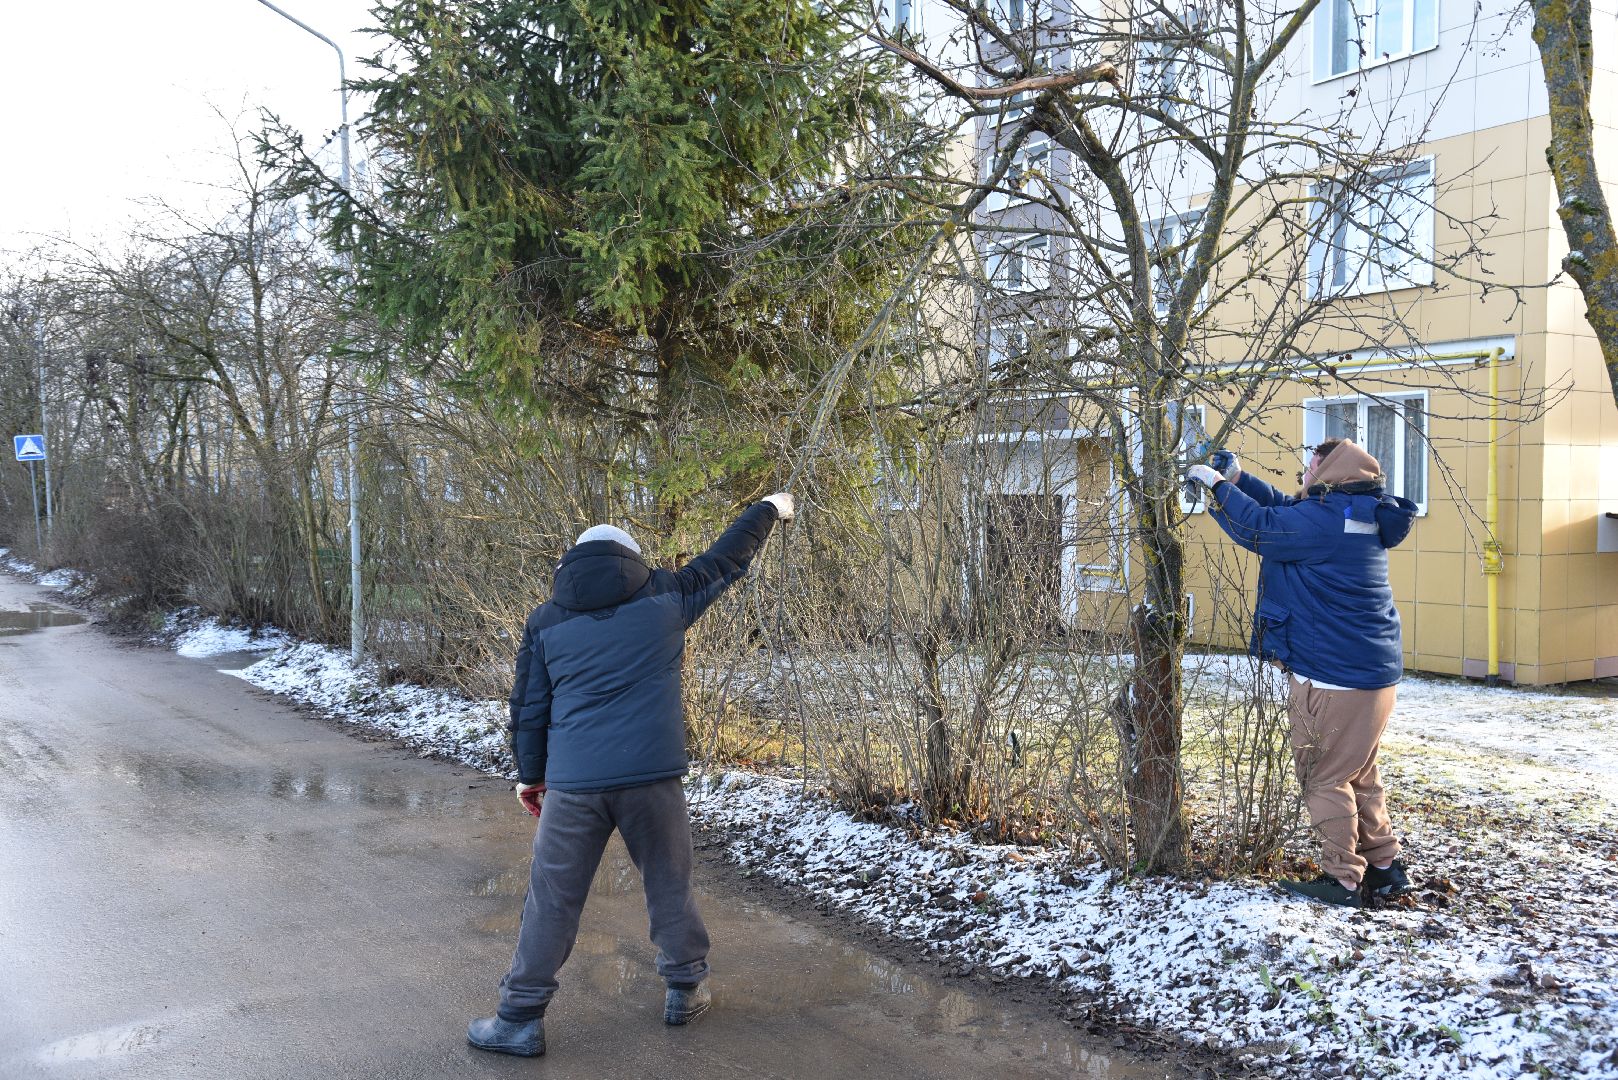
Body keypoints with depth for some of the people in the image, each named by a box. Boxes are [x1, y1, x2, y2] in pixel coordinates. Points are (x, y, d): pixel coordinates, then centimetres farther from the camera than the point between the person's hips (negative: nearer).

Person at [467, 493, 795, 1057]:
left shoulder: (546, 619, 8)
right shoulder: (664, 594, 6)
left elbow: (529, 706, 11)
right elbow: (727, 558, 19)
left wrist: (529, 773, 23)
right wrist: (769, 509, 34)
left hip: (572, 783, 0)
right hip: (653, 776, 0)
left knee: (552, 900, 7)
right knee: (670, 886, 17)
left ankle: (521, 1018, 13)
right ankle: (685, 989, 28)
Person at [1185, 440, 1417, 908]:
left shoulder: (1325, 517, -19)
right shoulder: (1356, 518, 11)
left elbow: (1260, 527, -14)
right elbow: (1285, 511, 20)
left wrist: (1217, 485, -1)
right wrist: (1238, 478, 16)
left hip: (1334, 679, -10)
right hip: (1375, 672, 10)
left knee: (1325, 779, 3)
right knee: (1360, 774, 20)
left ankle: (1344, 879, 11)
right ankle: (1385, 867, 27)